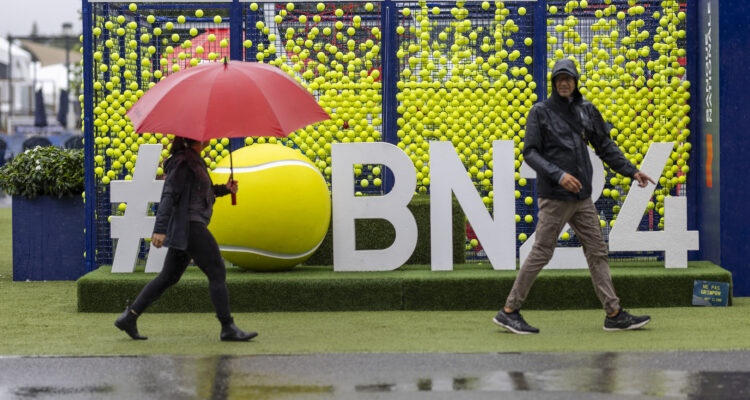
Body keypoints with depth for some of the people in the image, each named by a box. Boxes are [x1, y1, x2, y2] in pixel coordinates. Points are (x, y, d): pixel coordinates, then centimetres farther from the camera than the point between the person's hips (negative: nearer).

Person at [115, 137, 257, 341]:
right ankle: (228, 328, -5)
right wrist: (160, 229, -24)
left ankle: (129, 316, 12)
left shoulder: (195, 161, 17)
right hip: (189, 225, -10)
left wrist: (224, 188, 13)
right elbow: (169, 195, -18)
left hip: (184, 230, 10)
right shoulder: (182, 162, -12)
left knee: (168, 277, 11)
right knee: (217, 273, -7)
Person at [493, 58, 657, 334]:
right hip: (554, 197, -6)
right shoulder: (540, 112, -3)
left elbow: (605, 147, 17)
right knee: (541, 253, -4)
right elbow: (530, 153, -9)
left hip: (582, 197, 6)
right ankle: (509, 311, 4)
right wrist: (558, 175, -20)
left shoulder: (587, 111, 12)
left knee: (597, 252, 5)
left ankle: (614, 314, 7)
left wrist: (632, 171, 8)